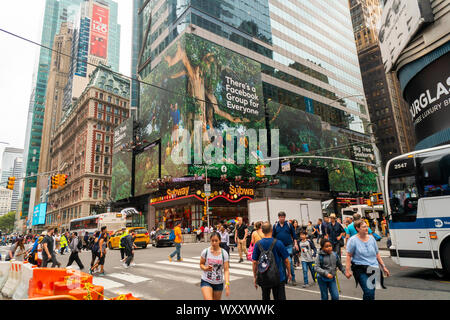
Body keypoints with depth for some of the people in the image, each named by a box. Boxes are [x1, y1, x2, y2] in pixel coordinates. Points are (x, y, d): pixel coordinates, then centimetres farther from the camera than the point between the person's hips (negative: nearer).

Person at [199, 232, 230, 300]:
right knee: (208, 299, -20)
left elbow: (226, 270, -9)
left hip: (219, 283, 1)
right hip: (206, 281, -1)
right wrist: (206, 268, -16)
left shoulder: (224, 253, -8)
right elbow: (201, 264, 6)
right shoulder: (205, 252, -7)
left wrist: (227, 284, -20)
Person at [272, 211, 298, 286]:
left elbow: (294, 235, 7)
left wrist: (295, 243, 1)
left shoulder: (289, 225, 1)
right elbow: (273, 236, 10)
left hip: (289, 246, -2)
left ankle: (293, 278, 3)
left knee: (289, 262, -9)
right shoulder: (275, 226, 3)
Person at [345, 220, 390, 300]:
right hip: (361, 270, -5)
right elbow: (349, 256, -8)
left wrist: (383, 267, 13)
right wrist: (347, 270, -13)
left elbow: (377, 254, 16)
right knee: (369, 292, -18)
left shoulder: (371, 238, 8)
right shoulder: (353, 240, -8)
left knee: (371, 292, 9)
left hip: (374, 269, 5)